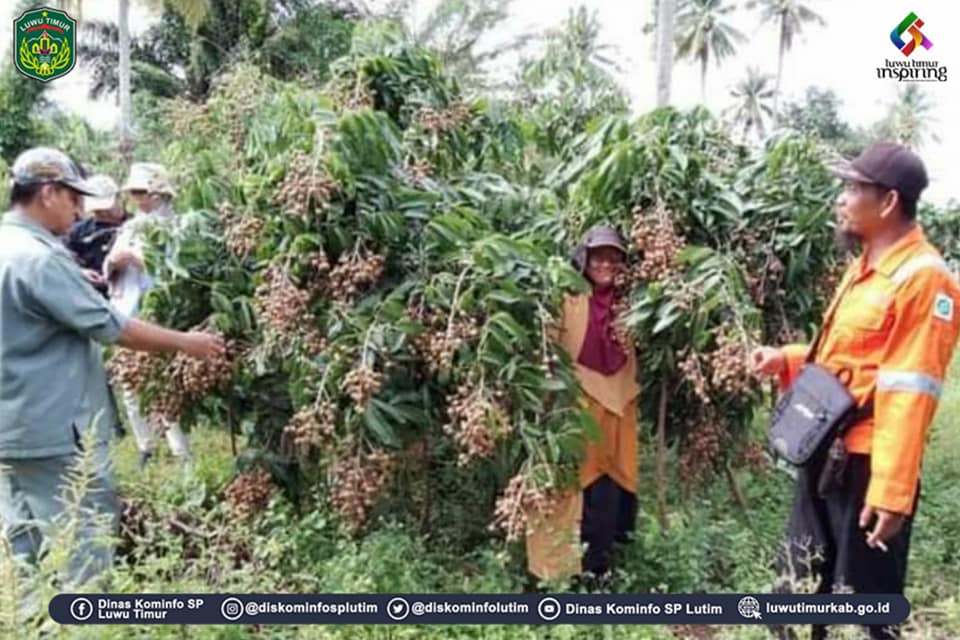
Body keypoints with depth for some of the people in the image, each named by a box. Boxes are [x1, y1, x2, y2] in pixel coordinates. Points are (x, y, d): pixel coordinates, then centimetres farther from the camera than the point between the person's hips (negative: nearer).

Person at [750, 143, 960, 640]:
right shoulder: (865, 268, 12)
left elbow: (908, 396, -22)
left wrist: (891, 492, -23)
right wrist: (786, 360, 7)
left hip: (867, 466, -9)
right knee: (797, 591, 19)